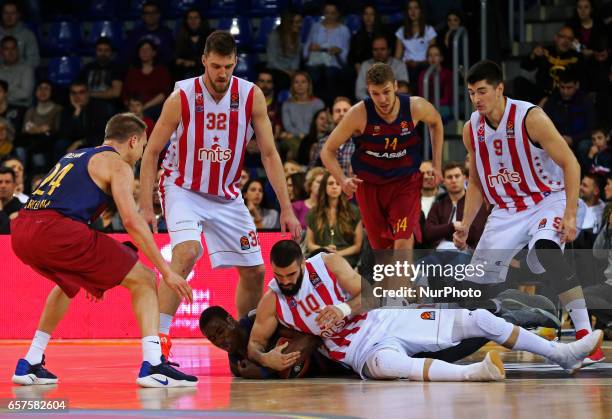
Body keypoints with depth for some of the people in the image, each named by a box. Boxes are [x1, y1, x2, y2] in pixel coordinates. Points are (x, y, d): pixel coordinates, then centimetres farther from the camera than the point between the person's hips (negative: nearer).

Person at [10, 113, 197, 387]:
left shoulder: (75, 157, 32)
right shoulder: (118, 165, 8)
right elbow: (132, 222, -4)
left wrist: (90, 273, 46)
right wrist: (167, 271, -2)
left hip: (21, 232, 8)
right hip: (54, 229, -8)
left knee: (69, 283, 38)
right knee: (143, 279, 2)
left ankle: (30, 364, 32)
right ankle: (152, 365, -13)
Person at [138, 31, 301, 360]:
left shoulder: (252, 96, -11)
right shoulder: (182, 98, -19)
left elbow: (269, 154, -5)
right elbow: (151, 152, -10)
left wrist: (286, 209, -10)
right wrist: (145, 207, -16)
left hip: (227, 196, 4)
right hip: (183, 190, -4)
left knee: (254, 271, 6)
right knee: (186, 252, -30)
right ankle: (158, 339, -30)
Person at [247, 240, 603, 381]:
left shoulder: (327, 263, -2)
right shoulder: (272, 303, -5)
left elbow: (366, 293, 0)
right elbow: (253, 344, 0)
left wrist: (344, 309, -21)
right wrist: (265, 358, -23)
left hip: (386, 318, 4)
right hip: (363, 350, -4)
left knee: (477, 319, -4)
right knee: (389, 364, -44)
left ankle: (561, 354, 3)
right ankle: (474, 373, -69)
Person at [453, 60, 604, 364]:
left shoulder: (530, 118, -19)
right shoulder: (472, 130, -1)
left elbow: (571, 164, -17)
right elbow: (476, 182, 14)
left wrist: (570, 216, -24)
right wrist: (465, 225, 3)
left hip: (547, 200, -6)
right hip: (507, 211, 6)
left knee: (546, 251, -35)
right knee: (478, 279, 6)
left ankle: (586, 336, -37)